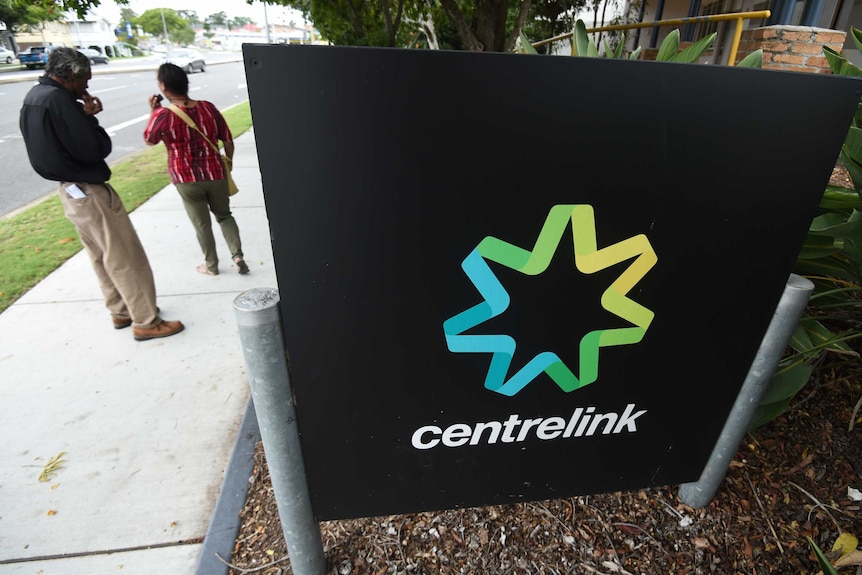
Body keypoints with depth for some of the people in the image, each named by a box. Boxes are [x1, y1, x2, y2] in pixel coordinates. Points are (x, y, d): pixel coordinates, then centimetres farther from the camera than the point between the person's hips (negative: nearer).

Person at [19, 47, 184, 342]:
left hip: (70, 190, 10)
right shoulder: (58, 99, -20)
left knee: (102, 257, 18)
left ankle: (120, 311, 30)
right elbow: (97, 149, -21)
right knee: (127, 258, -4)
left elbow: (59, 142, 14)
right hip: (89, 191, -10)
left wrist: (84, 116, 6)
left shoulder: (33, 97, 11)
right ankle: (146, 322, 3)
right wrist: (90, 117, -7)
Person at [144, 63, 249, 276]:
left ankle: (211, 265, 27)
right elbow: (228, 141, 1)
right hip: (215, 175, 2)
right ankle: (237, 255, 8)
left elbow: (149, 139, 7)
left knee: (202, 224, 13)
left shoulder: (163, 115, -12)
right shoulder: (208, 107, -5)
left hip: (186, 180, -2)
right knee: (224, 215, 21)